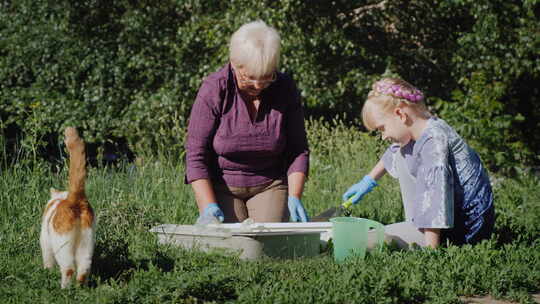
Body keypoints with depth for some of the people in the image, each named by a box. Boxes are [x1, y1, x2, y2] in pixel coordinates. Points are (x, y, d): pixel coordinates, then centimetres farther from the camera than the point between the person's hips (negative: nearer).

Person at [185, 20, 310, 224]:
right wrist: (208, 205, -24)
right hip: (221, 187, -2)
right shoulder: (214, 89, -16)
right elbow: (195, 155, -15)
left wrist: (294, 197, -12)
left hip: (270, 185, 2)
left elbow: (298, 150, 0)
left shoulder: (285, 89, -8)